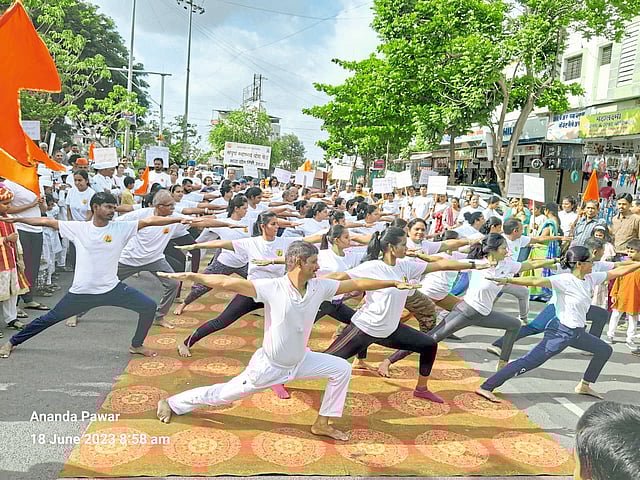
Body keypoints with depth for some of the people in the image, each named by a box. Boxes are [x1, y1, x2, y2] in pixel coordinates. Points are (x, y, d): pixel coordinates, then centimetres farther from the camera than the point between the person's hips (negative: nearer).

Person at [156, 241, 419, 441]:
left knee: (342, 369, 0)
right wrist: (190, 276, -42)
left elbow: (356, 284, -6)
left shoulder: (320, 287, -13)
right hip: (270, 365, -5)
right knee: (224, 394, 8)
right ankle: (171, 403, 31)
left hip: (300, 361, 5)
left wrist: (393, 283, -4)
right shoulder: (273, 288, -28)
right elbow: (229, 283, -34)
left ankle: (322, 424, 14)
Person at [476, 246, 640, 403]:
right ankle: (486, 387, -15)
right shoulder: (565, 280, -18)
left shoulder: (591, 278, 5)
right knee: (528, 362, -15)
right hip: (561, 331, -9)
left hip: (577, 332, 9)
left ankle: (584, 385, 33)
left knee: (605, 350, 23)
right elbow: (536, 281, -29)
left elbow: (617, 272, 15)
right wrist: (508, 280, -39)